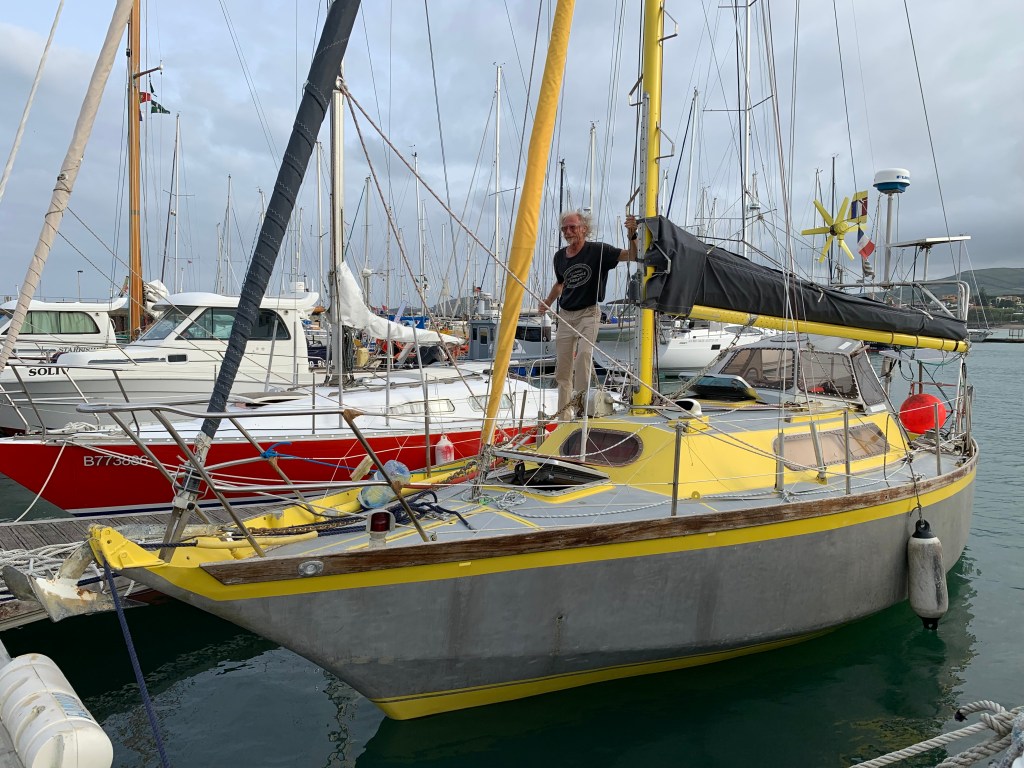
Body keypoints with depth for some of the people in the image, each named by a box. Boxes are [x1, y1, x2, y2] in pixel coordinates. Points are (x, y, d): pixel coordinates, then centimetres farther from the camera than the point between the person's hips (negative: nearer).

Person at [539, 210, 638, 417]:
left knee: (584, 354, -29)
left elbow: (632, 256, -14)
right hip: (565, 315, 5)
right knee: (562, 369, 7)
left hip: (588, 313, -5)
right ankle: (564, 415, 19)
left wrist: (632, 235, -31)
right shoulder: (560, 256, 7)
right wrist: (547, 302, 17)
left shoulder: (598, 251, -8)